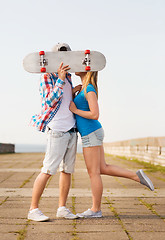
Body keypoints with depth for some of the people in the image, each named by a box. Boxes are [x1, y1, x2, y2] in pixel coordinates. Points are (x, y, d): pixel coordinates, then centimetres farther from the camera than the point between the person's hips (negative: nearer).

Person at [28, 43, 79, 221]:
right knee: (48, 170, -9)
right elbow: (49, 100, -19)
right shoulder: (47, 77, -5)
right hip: (57, 130, -7)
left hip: (71, 129, 8)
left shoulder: (68, 77, 16)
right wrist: (60, 79, -23)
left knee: (67, 170, 7)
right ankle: (33, 209, -3)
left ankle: (62, 208, 14)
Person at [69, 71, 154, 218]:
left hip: (91, 134, -10)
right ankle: (136, 176, 14)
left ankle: (96, 209, 9)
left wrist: (75, 110, -14)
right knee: (103, 169, 14)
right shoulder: (84, 88, 12)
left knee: (93, 172, -1)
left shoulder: (89, 90, -15)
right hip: (93, 133, 10)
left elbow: (95, 115, -21)